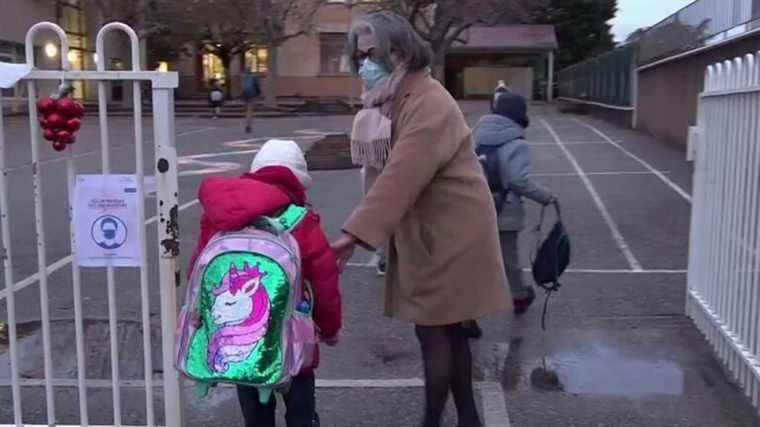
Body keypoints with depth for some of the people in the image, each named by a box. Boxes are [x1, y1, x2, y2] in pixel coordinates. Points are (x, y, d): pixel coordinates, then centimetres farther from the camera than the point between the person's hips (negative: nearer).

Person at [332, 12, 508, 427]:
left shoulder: (429, 103, -21)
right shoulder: (396, 100, 12)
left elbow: (401, 178, -31)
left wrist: (354, 234, -35)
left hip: (449, 234, -10)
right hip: (431, 232, 10)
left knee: (433, 330, -2)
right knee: (448, 329, 16)